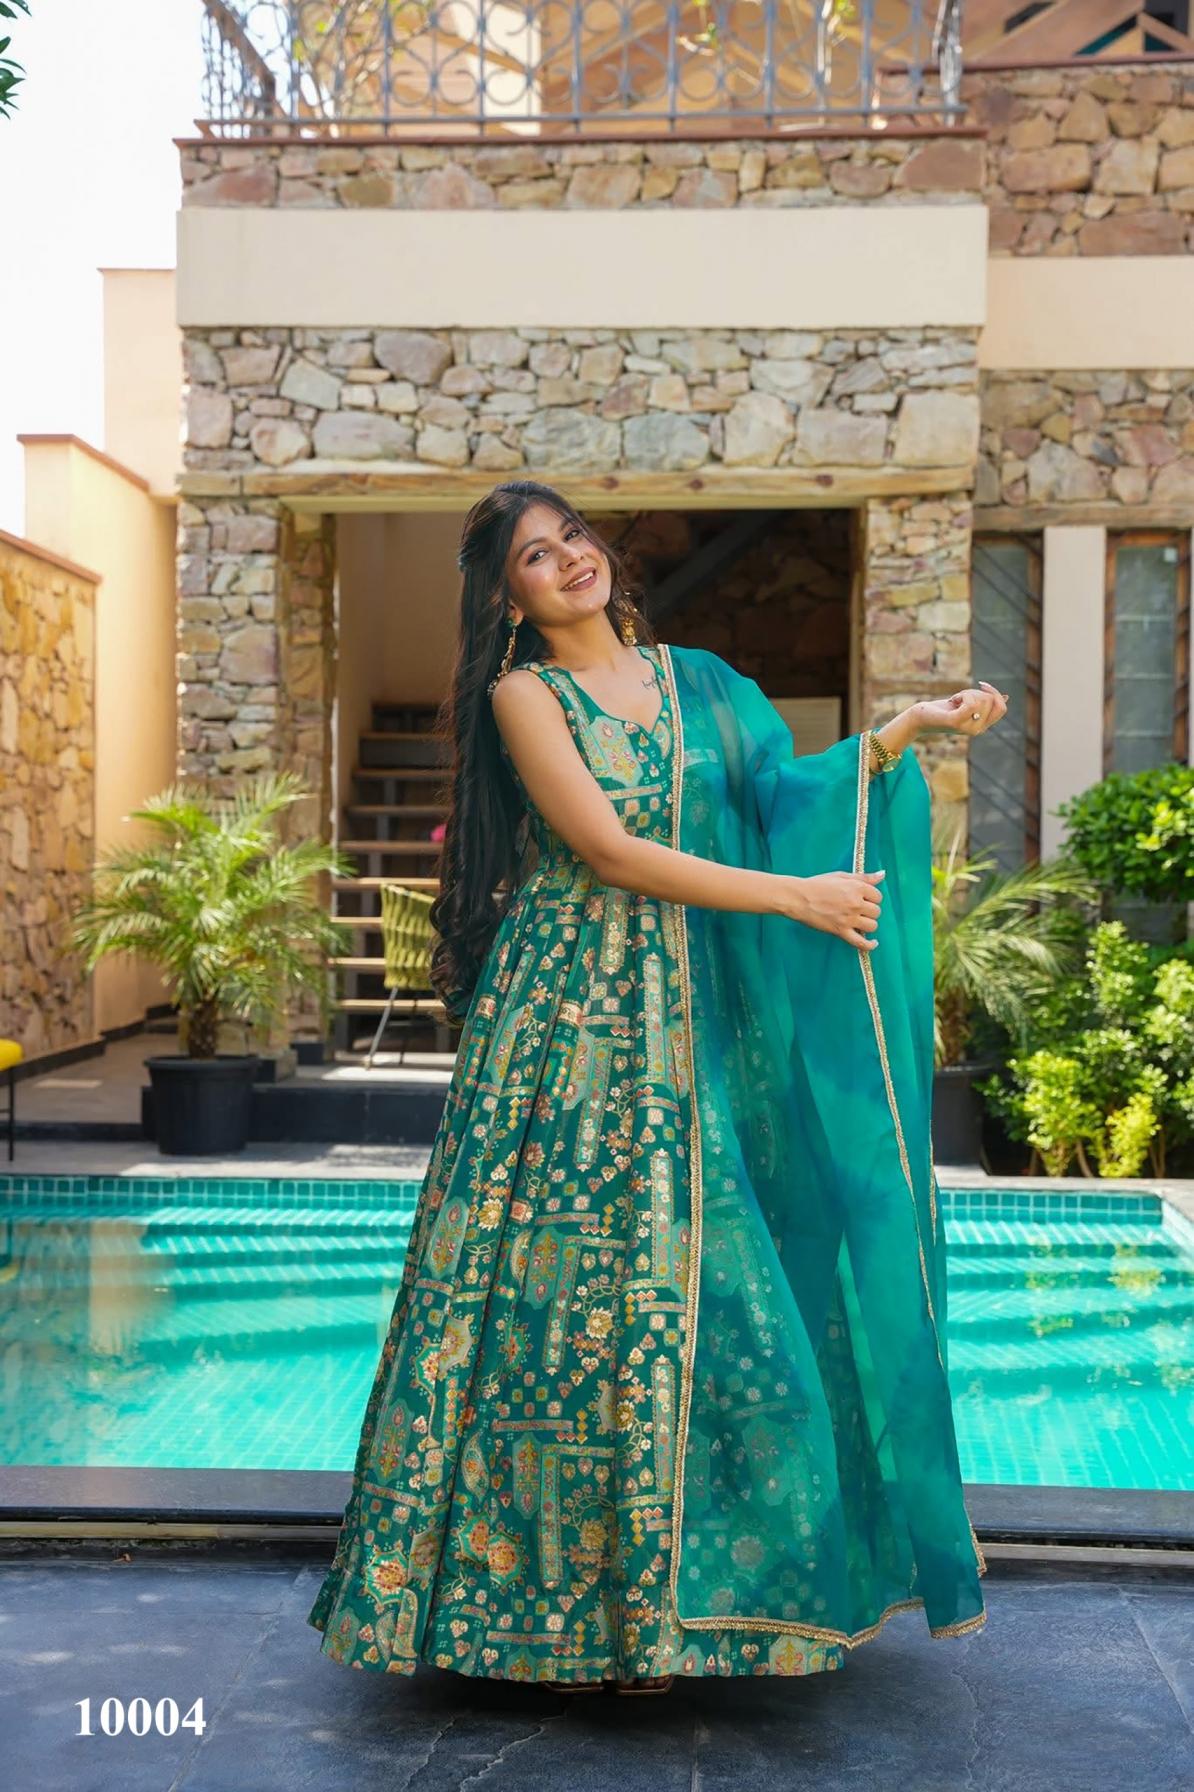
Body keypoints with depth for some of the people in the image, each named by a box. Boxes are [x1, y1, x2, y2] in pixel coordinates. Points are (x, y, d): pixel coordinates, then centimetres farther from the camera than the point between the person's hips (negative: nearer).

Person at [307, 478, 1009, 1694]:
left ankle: (645, 1585, 15)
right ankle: (549, 1586, 10)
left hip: (680, 1022, 4)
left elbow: (783, 795, 6)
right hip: (563, 1014, -4)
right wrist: (796, 896, -12)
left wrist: (902, 734, -7)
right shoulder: (523, 694, -1)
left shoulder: (690, 678, 15)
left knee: (674, 1283, 3)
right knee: (559, 1277, -3)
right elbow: (612, 853, -11)